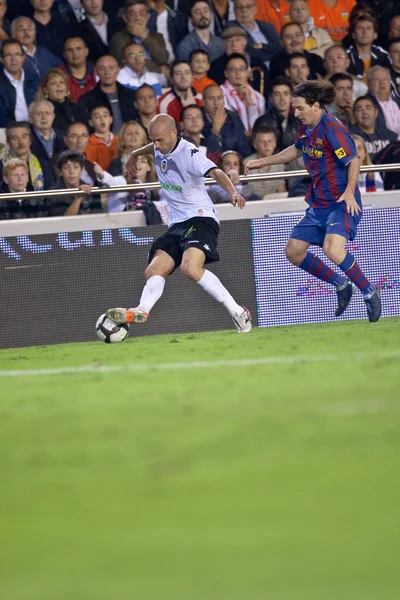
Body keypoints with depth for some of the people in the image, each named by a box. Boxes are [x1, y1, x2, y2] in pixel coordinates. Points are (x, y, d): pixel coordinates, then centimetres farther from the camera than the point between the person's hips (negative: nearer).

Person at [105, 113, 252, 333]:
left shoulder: (188, 153, -18)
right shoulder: (160, 149, 7)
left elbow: (215, 172, -34)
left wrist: (233, 192, -53)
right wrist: (135, 153, 52)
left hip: (201, 218, -9)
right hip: (177, 224, 9)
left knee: (190, 268, -30)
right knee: (154, 271, -10)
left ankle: (237, 311, -22)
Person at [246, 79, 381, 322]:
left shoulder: (333, 129, -18)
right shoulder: (307, 128, 8)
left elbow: (354, 161, -19)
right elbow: (296, 150, 28)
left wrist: (349, 192, -32)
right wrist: (262, 162, 31)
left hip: (342, 203, -9)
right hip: (319, 204, 9)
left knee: (333, 249, -30)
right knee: (294, 251, 6)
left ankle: (369, 291, -10)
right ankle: (341, 284, 20)